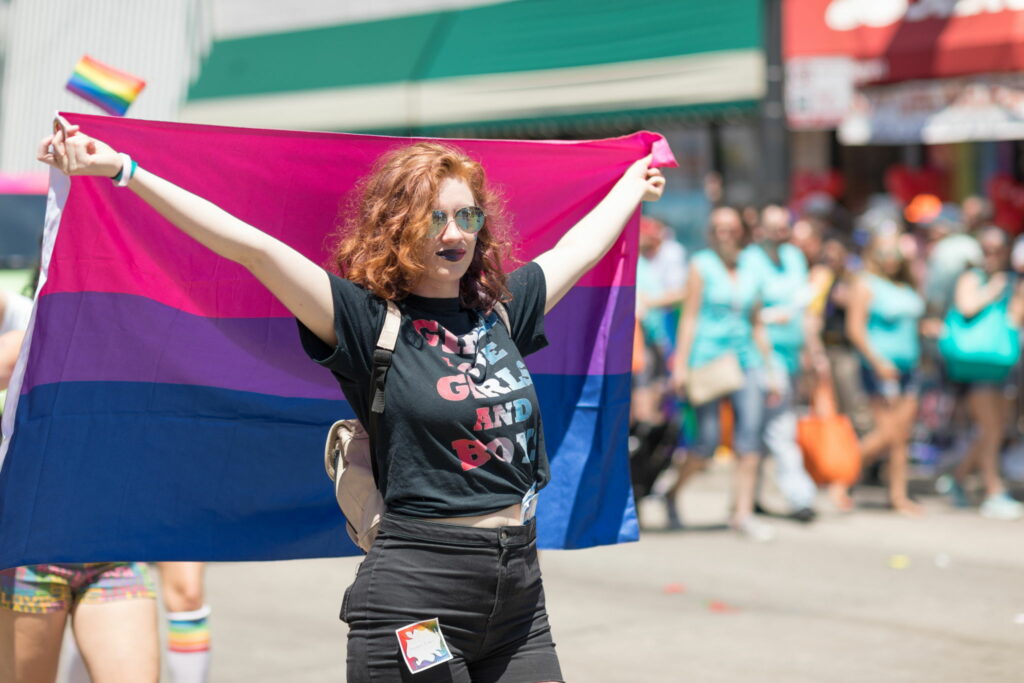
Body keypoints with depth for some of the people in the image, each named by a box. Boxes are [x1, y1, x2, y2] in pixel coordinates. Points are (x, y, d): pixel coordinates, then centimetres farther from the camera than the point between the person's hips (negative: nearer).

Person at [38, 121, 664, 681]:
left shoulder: (501, 311, 11)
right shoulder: (367, 321, -5)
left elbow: (582, 246, 29)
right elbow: (251, 247, -14)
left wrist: (634, 185, 45)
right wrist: (122, 171, -20)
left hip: (519, 586, 6)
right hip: (416, 596, -5)